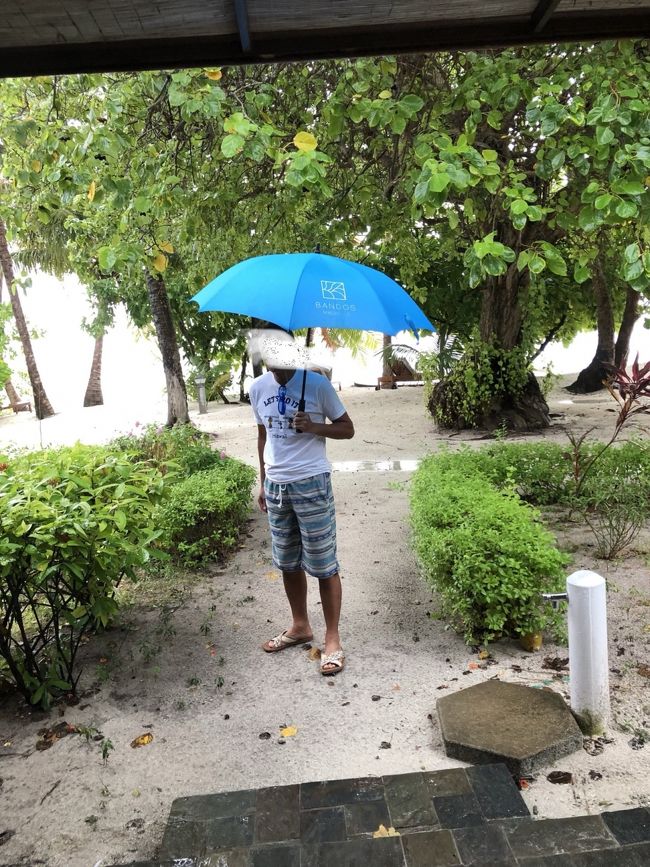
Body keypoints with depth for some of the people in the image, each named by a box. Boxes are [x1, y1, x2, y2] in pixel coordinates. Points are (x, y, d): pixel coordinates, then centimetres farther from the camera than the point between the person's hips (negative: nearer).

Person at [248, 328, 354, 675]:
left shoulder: (317, 383, -10)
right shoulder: (258, 388, 5)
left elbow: (347, 429, -4)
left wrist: (313, 426, -22)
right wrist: (263, 483, 15)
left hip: (311, 484, -5)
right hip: (276, 486, 5)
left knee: (323, 564, 1)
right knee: (288, 562, 16)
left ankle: (332, 640, 14)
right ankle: (300, 626, 34)